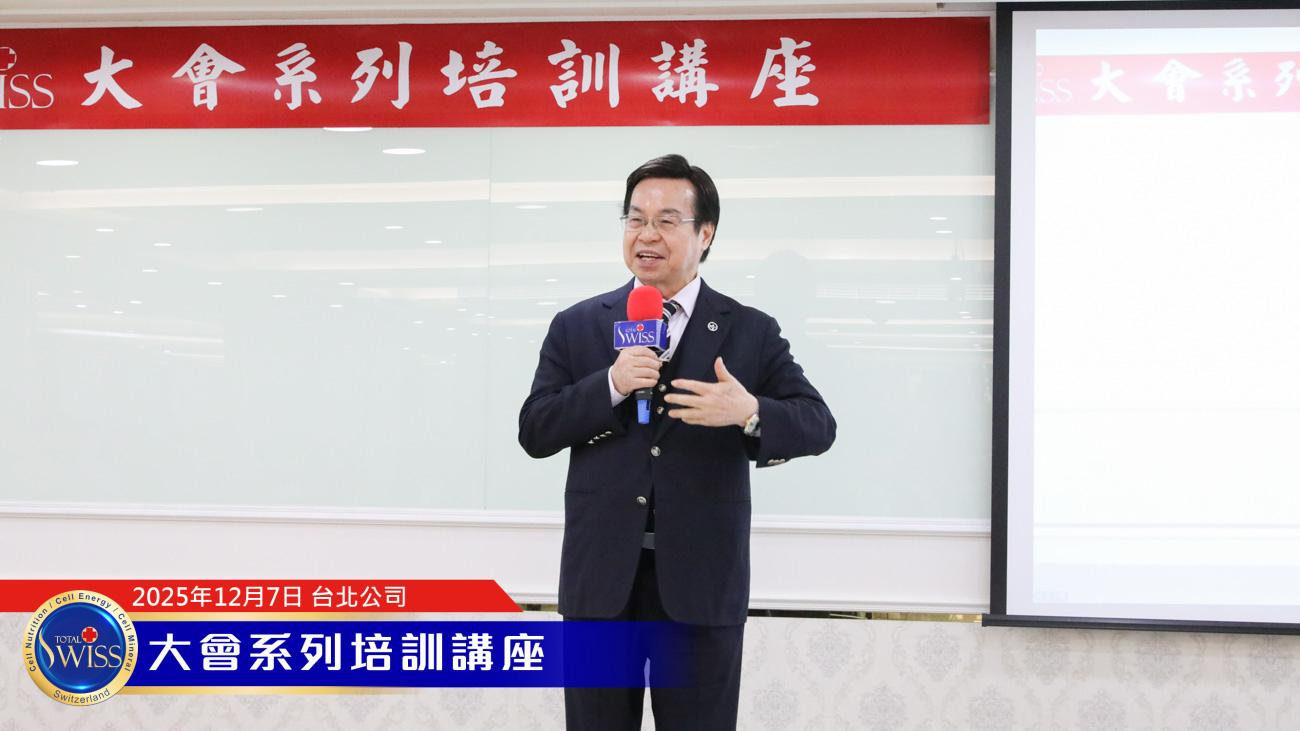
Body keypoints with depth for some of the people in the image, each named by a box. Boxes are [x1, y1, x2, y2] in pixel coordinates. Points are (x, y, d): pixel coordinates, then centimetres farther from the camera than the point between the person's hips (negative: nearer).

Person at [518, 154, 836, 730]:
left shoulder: (750, 333, 3)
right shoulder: (577, 327, 6)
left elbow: (818, 425, -3)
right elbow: (534, 433, 1)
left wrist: (750, 412, -24)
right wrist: (610, 385, -16)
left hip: (702, 583, -1)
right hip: (601, 577, 1)